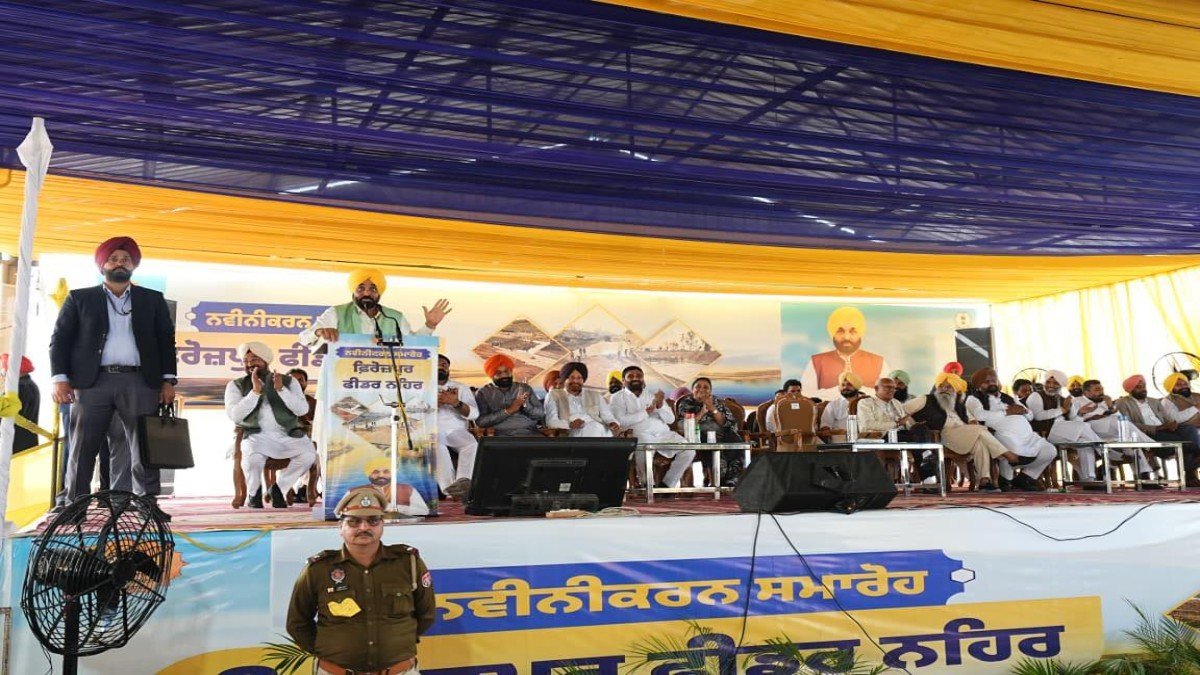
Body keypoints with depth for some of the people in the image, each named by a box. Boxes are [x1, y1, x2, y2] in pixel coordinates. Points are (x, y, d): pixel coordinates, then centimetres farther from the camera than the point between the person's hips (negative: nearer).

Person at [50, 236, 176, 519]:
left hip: (140, 381, 1)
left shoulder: (152, 299, 15)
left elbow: (167, 340, 11)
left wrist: (168, 380, 1)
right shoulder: (80, 298, 13)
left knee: (145, 447, -2)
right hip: (92, 380, 0)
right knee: (82, 448, 0)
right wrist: (60, 378, -4)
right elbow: (60, 339, 8)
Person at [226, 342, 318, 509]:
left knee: (308, 455, -27)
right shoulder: (236, 385, 10)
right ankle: (254, 494, -2)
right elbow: (235, 415, -6)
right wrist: (255, 391, -13)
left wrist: (281, 389, -14)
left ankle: (279, 488, 0)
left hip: (288, 434, 1)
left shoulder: (288, 381, 11)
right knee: (253, 457, -35)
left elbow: (302, 410, -3)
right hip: (258, 435, -1)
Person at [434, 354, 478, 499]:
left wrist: (456, 403, -9)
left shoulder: (461, 388, 22)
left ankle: (463, 481, -56)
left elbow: (474, 414, 9)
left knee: (472, 444, -33)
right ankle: (450, 488, -50)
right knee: (437, 447, -37)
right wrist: (436, 401, -9)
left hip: (457, 430, 2)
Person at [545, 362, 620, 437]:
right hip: (576, 432, -4)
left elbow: (607, 416, 17)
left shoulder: (595, 396, 25)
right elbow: (551, 422, 2)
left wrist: (613, 423, -9)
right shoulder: (554, 396, 15)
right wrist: (569, 424, -17)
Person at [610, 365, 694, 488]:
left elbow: (670, 419, 12)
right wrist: (647, 411, -7)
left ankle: (668, 484, -5)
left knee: (689, 451, -18)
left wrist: (660, 406, -8)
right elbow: (620, 421, -8)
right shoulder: (618, 397, 10)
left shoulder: (654, 396, 22)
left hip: (663, 433, 5)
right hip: (639, 434, -4)